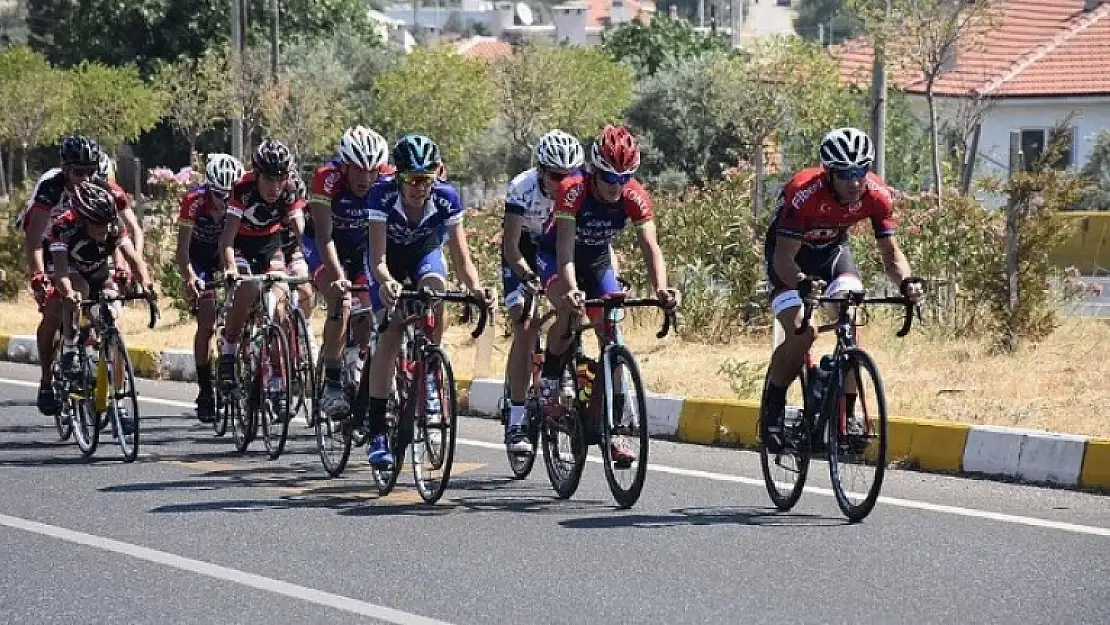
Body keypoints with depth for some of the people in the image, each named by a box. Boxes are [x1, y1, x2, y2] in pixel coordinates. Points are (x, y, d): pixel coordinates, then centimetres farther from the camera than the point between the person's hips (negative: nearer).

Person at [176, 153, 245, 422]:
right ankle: (205, 390, -10)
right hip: (200, 256, -2)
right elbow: (183, 248, -32)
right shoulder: (194, 202, -29)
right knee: (207, 321, -16)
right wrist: (189, 278, -48)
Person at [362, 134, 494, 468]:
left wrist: (476, 288, -48)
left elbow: (461, 256, -29)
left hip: (425, 252, 1)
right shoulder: (382, 195, -34)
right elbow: (378, 258, -39)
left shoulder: (446, 198, -30)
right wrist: (385, 282, -60)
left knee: (435, 288, -33)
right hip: (390, 254, -1)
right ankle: (377, 433, -9)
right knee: (390, 334, -15)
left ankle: (429, 377, -14)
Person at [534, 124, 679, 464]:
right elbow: (565, 246, -41)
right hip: (555, 256, -4)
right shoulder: (573, 190, -33)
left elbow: (650, 246, -31)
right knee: (569, 312, -33)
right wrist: (571, 289, -58)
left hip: (598, 260, 4)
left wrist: (660, 288, -50)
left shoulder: (635, 197, -24)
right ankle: (549, 381, -9)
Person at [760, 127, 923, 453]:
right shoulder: (805, 192, -37)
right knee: (801, 333, -22)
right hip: (790, 252, -4)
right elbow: (784, 256, -36)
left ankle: (847, 416, -9)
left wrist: (905, 281, -38)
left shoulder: (876, 194, -25)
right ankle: (773, 410, -1)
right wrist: (803, 284, -56)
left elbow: (890, 249, -17)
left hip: (833, 249, 4)